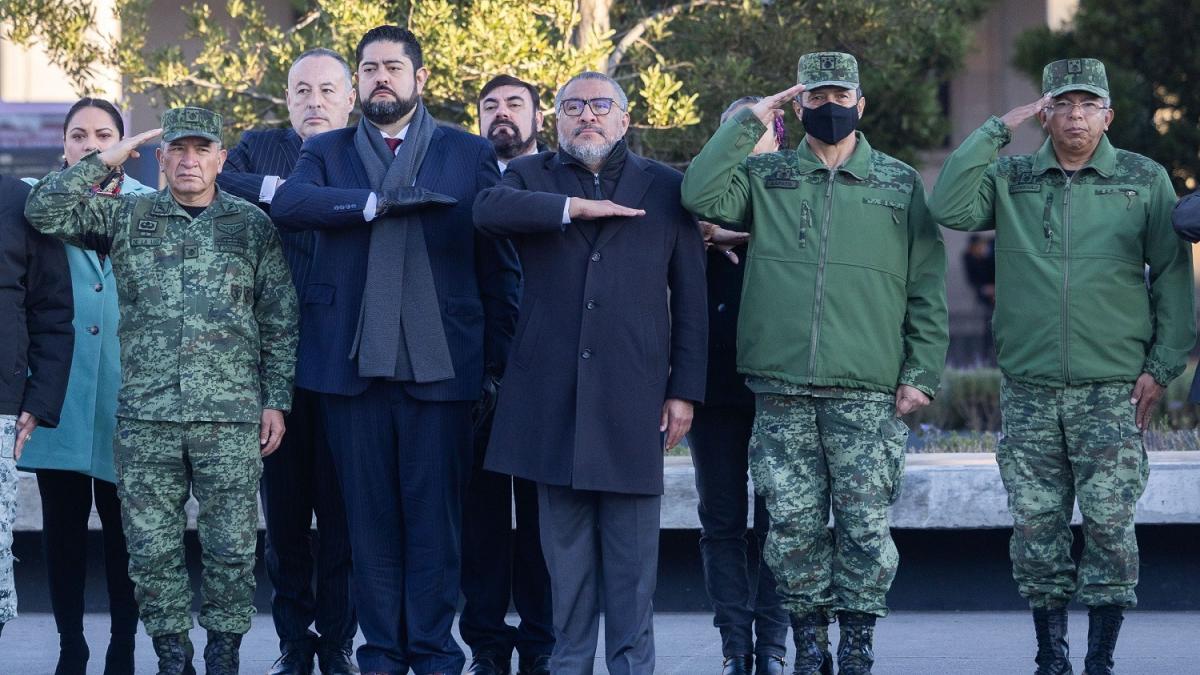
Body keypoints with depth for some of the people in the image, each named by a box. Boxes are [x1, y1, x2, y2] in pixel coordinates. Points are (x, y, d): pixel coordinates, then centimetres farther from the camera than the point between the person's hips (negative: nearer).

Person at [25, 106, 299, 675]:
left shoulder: (253, 226, 8)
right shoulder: (126, 218, 9)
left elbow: (280, 323, 9)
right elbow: (43, 211, 1)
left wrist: (277, 399, 3)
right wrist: (107, 162, 0)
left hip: (231, 415, -1)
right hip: (145, 417, 1)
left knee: (231, 548, -1)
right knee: (152, 548, 2)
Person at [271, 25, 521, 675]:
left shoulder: (470, 154, 9)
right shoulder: (326, 151, 12)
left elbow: (498, 264, 8)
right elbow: (287, 203, -10)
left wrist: (498, 359, 1)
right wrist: (381, 201, -17)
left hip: (440, 364, -1)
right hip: (350, 361, 1)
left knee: (434, 514, -1)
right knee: (369, 515, 5)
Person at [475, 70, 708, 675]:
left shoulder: (665, 188, 10)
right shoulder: (532, 177, 12)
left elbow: (690, 300, 8)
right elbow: (488, 208, -13)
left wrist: (685, 389, 1)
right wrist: (575, 208, -15)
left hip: (633, 395, -1)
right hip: (553, 393, 1)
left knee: (632, 553, 0)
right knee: (565, 548, 4)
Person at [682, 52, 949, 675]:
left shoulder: (900, 184, 10)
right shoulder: (765, 178, 11)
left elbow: (926, 290, 9)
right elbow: (701, 194, -8)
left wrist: (921, 374, 1)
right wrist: (749, 123, -3)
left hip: (868, 393, -1)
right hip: (782, 390, 1)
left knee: (864, 522, -4)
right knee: (792, 524, 1)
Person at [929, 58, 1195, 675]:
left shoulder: (1144, 181, 5)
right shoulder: (1010, 180, 8)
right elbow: (948, 207, -10)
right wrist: (998, 129, -7)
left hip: (1112, 389, -1)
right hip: (1029, 391, 2)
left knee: (1109, 525, -5)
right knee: (1036, 526, 2)